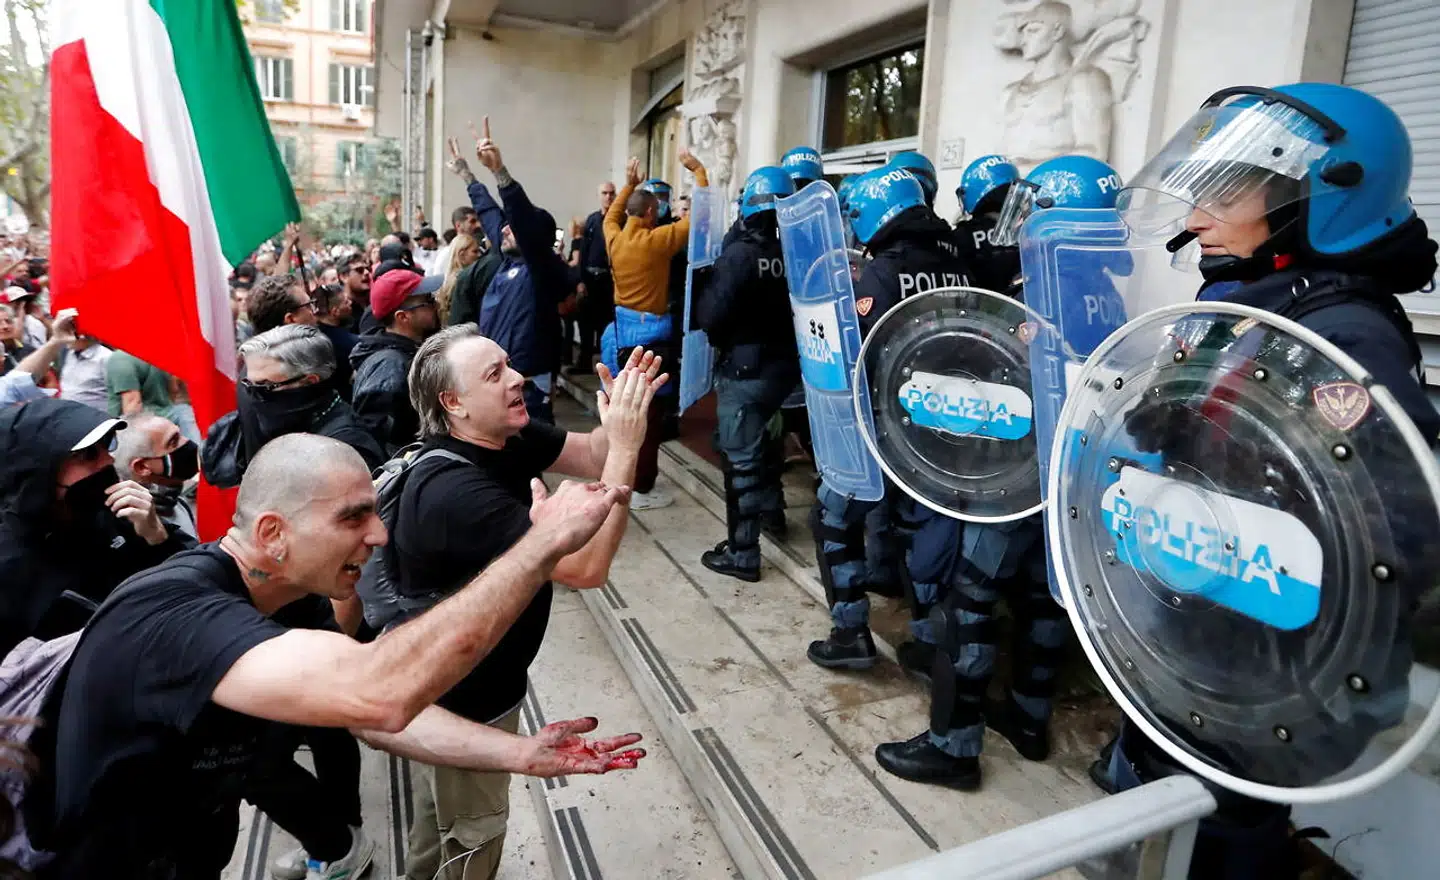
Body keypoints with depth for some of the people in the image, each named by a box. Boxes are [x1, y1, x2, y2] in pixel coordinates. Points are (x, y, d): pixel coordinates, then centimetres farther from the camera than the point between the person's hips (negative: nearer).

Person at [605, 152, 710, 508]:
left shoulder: (615, 239, 3)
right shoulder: (657, 240, -15)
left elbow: (611, 216, 28)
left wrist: (629, 184, 32)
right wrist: (698, 170, 1)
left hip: (623, 328, 8)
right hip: (651, 332, -8)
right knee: (650, 410, -2)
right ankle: (642, 489, 2)